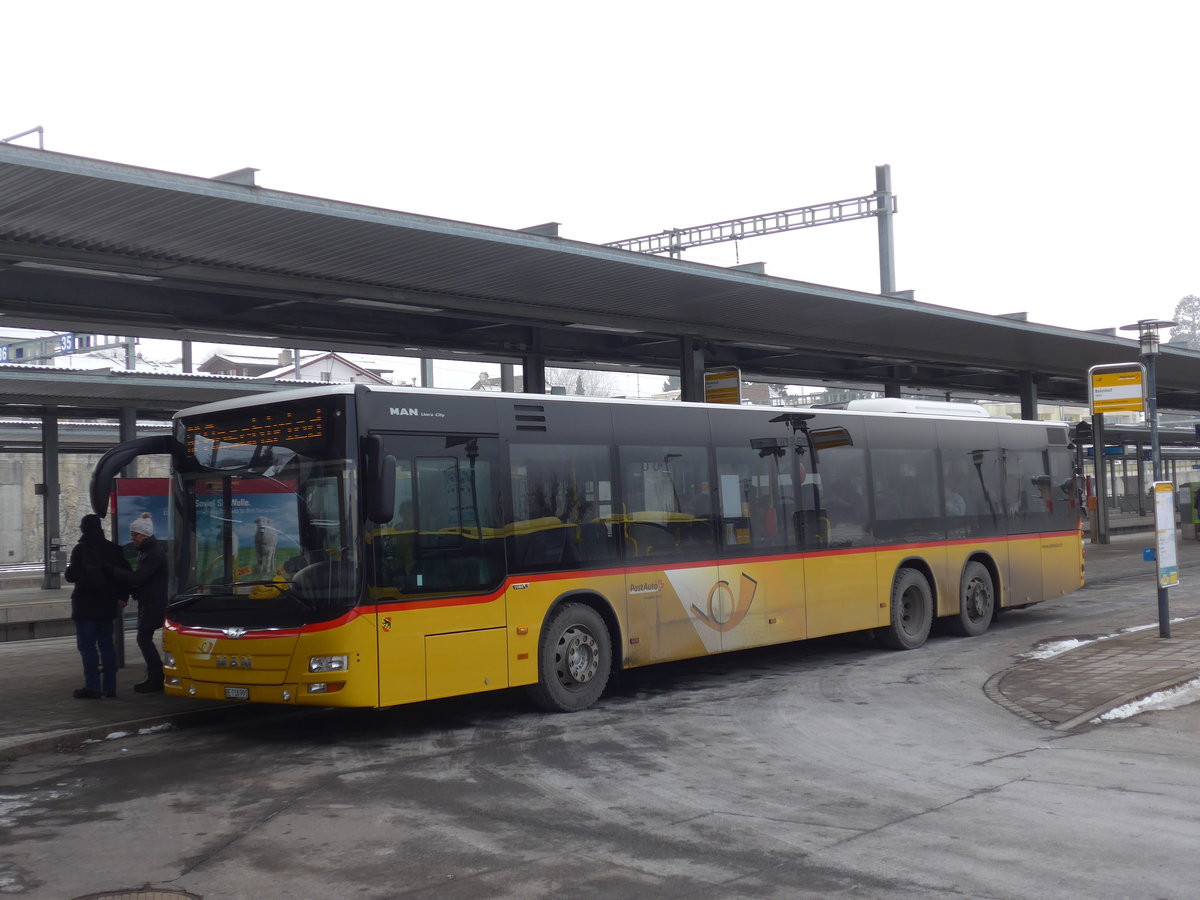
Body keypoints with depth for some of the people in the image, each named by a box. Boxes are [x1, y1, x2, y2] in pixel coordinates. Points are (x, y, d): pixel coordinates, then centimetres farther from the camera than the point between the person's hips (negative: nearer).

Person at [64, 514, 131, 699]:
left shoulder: (80, 550, -10)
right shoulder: (112, 549, 5)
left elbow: (71, 575, -13)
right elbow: (126, 573, 6)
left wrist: (68, 572, 9)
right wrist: (123, 597, 11)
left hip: (86, 605, -5)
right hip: (107, 605, 5)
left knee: (87, 646, -2)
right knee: (106, 644, 12)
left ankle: (92, 686, -6)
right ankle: (109, 686, 13)